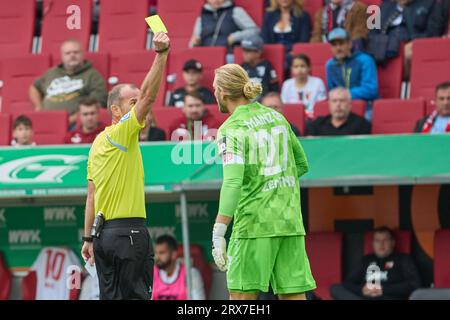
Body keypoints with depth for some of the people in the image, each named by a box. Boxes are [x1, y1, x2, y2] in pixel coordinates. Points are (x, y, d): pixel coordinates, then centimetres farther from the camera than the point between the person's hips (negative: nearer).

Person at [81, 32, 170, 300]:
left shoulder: (98, 143, 15)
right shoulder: (121, 133, -9)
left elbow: (91, 196, 16)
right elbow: (149, 95, -20)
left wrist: (89, 238, 18)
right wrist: (161, 54, -24)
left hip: (105, 233, 9)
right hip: (130, 231, -9)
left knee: (111, 297, 7)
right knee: (136, 296, -7)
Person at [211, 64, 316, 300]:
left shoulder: (232, 129, -9)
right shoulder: (276, 117, 12)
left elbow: (232, 182, -21)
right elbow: (302, 164, 22)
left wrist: (218, 233, -24)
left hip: (254, 222, -6)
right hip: (291, 222, 6)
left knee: (241, 294, 0)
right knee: (293, 294, 3)